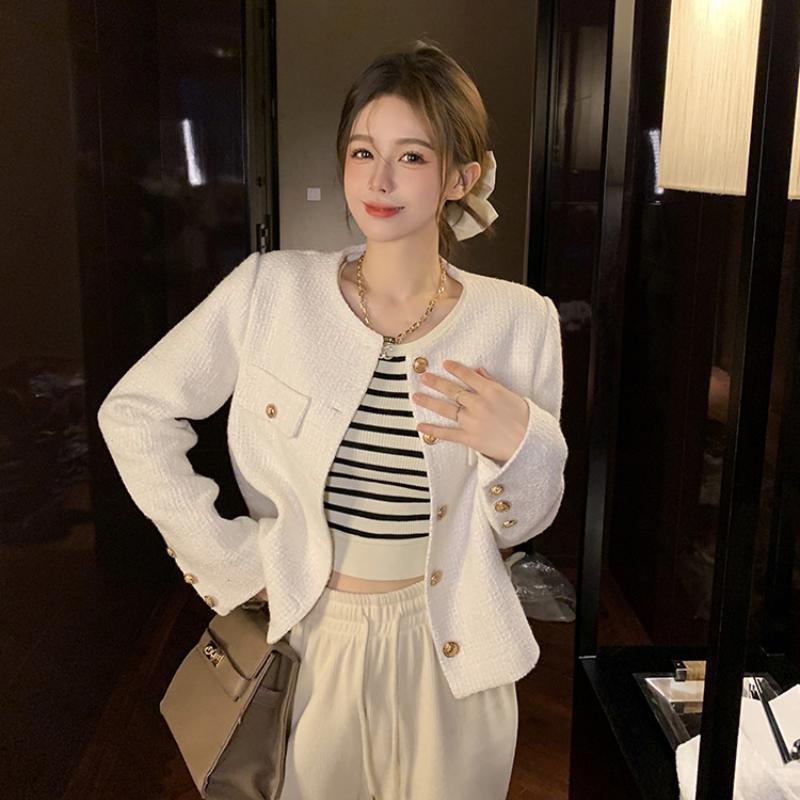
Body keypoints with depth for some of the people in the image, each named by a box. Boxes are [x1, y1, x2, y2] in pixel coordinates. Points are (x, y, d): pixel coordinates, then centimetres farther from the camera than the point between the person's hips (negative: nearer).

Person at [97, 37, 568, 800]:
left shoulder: (516, 319, -10)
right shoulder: (271, 288, -12)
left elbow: (521, 523, -2)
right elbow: (131, 410, -5)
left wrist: (520, 442, -24)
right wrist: (226, 556, -8)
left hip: (447, 650, 1)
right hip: (308, 634, 0)